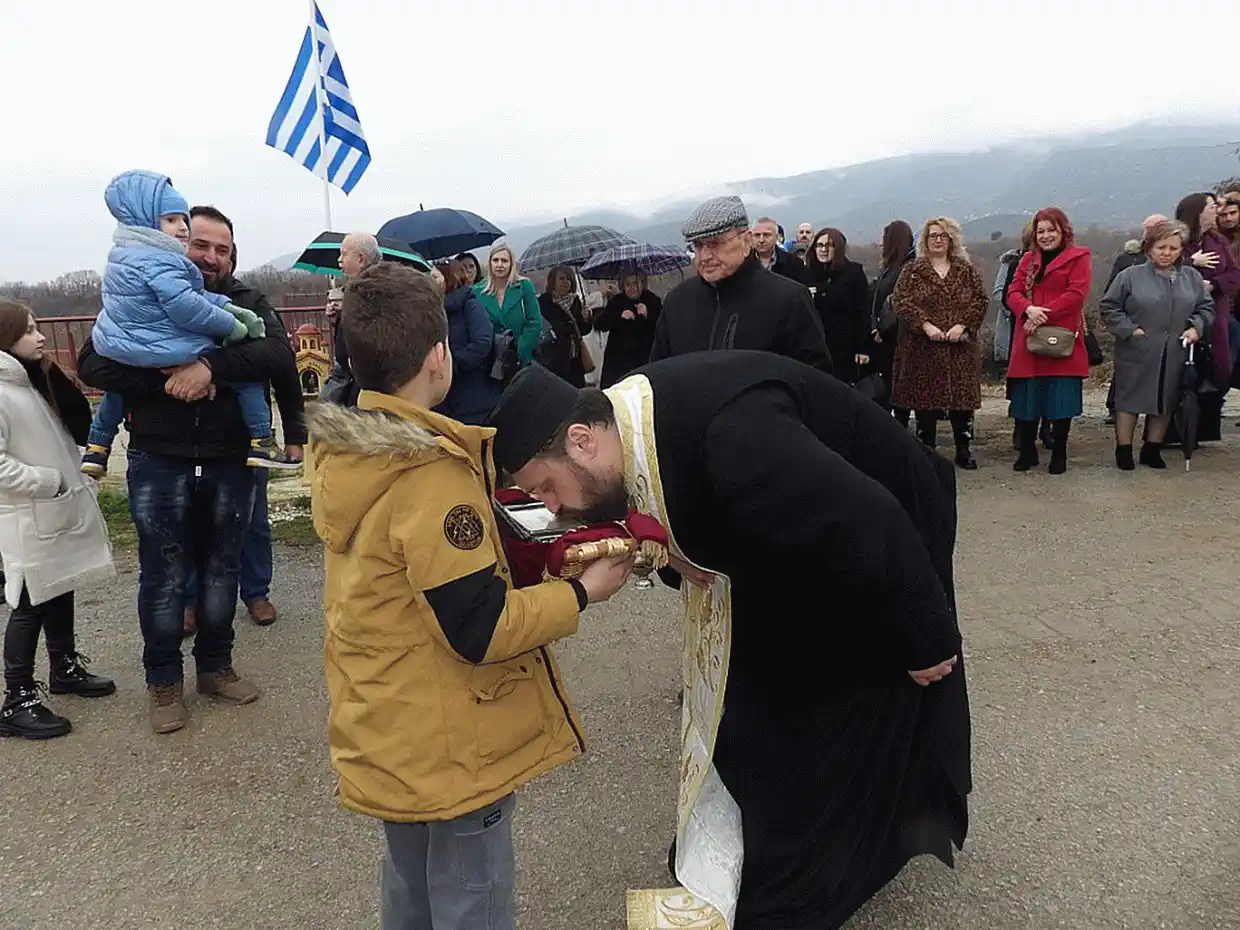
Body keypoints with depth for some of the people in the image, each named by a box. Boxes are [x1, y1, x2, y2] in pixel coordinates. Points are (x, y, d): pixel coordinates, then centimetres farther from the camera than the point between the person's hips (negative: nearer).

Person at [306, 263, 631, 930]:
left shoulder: (338, 455, -2)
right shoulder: (435, 475, -27)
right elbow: (483, 630, -26)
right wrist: (583, 592, -15)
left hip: (380, 730, 8)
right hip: (450, 747, -8)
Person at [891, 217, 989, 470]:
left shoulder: (966, 270, 12)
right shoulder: (912, 271, 6)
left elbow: (980, 300, 5)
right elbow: (901, 301, -5)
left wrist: (963, 325, -11)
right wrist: (925, 325, -16)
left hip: (960, 347, 2)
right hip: (922, 347, -1)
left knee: (962, 397, 2)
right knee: (925, 400, 1)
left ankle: (963, 450, 12)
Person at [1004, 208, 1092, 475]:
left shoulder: (1078, 258, 3)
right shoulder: (1028, 259, 17)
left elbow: (1076, 294, -10)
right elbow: (1013, 292, 6)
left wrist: (1044, 314, -18)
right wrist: (1028, 310, -15)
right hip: (1029, 341, 4)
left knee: (1061, 401, 1)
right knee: (1026, 399, 6)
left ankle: (1059, 453, 14)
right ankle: (1027, 452, 18)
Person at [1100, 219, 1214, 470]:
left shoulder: (1192, 278, 6)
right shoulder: (1131, 276, -5)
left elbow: (1206, 307, 14)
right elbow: (1108, 307, -2)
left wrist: (1196, 327, -4)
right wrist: (1129, 329, -11)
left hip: (1175, 356, 4)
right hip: (1136, 354, -4)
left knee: (1166, 402, 13)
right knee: (1129, 400, 4)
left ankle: (1152, 449, 27)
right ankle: (1124, 450, 17)